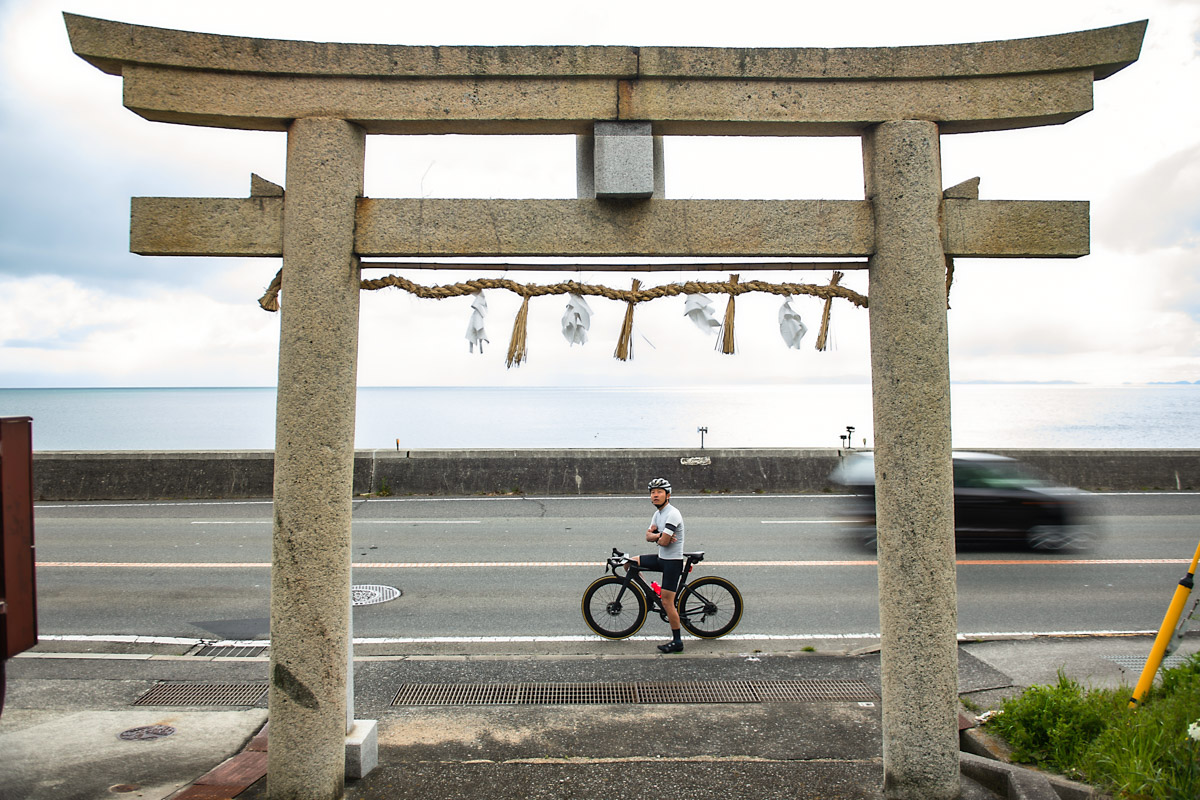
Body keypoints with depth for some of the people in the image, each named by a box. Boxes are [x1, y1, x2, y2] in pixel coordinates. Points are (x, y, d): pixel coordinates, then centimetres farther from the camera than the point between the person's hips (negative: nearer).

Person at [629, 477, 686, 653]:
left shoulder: (672, 514, -21)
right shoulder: (658, 513, 10)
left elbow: (664, 542, -25)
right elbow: (648, 536, 7)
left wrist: (657, 537, -3)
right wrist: (659, 535, -14)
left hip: (673, 561, -9)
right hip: (661, 558, 9)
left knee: (667, 602, -7)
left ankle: (677, 642, 3)